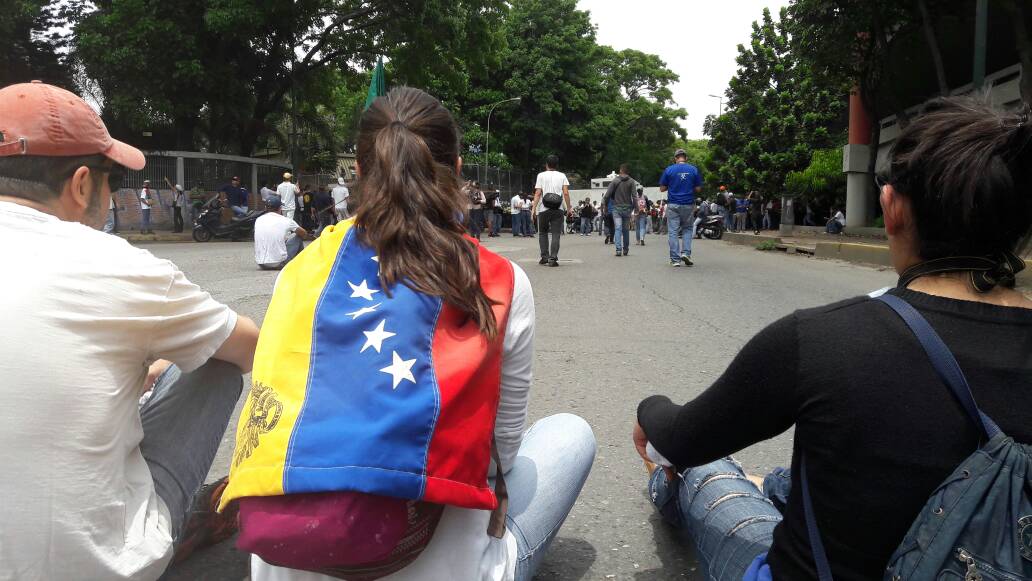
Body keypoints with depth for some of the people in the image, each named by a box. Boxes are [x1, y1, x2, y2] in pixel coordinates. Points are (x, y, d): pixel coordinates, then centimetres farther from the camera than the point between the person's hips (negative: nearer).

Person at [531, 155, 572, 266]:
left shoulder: (541, 175, 6)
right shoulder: (562, 176, 8)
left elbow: (537, 193, -2)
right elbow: (566, 193, -1)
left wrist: (534, 209, -1)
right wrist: (569, 208, 4)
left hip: (543, 209, 0)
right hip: (558, 209, 0)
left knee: (542, 233, 15)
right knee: (556, 234, 1)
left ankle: (544, 257, 12)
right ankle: (553, 258, -8)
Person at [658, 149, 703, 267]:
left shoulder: (669, 170, -2)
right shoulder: (694, 170, 1)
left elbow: (662, 188, 1)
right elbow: (698, 189, 2)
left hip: (673, 205, -1)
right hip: (688, 205, 1)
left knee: (673, 232, 2)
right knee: (687, 229, 17)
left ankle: (675, 259, 0)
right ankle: (686, 253, 1)